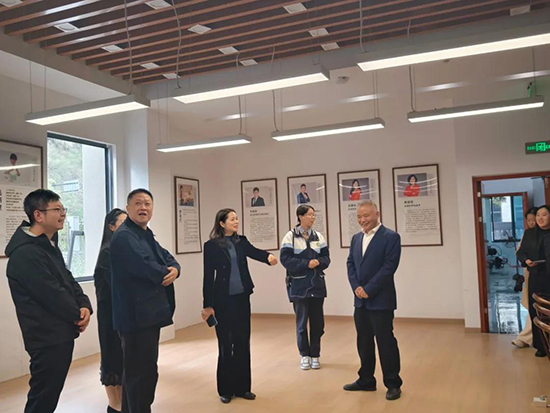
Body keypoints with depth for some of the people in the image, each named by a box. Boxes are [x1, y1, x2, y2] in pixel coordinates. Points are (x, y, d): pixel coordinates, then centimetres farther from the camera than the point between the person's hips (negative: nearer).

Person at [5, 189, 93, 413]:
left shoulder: (50, 245, 13)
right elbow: (52, 294, -22)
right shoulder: (25, 253, -20)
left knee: (50, 395, 18)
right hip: (47, 337, -10)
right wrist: (78, 315, -8)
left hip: (61, 333, 10)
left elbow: (69, 280, 12)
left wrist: (85, 305, -6)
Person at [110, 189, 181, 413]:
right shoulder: (124, 236, -14)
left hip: (149, 312, 10)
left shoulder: (147, 236, 18)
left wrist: (174, 270, -11)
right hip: (136, 314, -10)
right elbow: (146, 268, -26)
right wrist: (165, 274, -7)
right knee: (143, 371, -4)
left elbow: (169, 259, 12)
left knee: (136, 370, 19)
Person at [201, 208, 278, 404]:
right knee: (225, 344, 4)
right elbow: (208, 276, -8)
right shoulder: (211, 245, -7)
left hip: (242, 297, 5)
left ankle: (242, 387, 21)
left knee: (242, 342, 9)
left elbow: (254, 252, -10)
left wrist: (268, 256, -32)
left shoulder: (241, 241, 7)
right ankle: (225, 389, 18)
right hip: (223, 300, -4)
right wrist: (208, 305, -9)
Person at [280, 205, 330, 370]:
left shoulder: (319, 236, 7)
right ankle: (304, 355, 20)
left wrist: (318, 262, -15)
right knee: (301, 321, 6)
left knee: (317, 321, 8)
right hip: (299, 286, -3)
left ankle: (315, 355, 22)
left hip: (317, 285, 4)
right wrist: (306, 263, -18)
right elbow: (285, 259, -11)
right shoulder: (290, 236, -6)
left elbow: (326, 258, 7)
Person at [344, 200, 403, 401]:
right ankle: (366, 380, 27)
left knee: (385, 342, 1)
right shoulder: (356, 238, 13)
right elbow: (351, 264, 10)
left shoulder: (391, 237, -8)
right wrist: (356, 287, -6)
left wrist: (368, 289, -17)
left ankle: (393, 384, 15)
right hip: (360, 300, 7)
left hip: (381, 300, -6)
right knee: (364, 342, 14)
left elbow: (389, 267, -15)